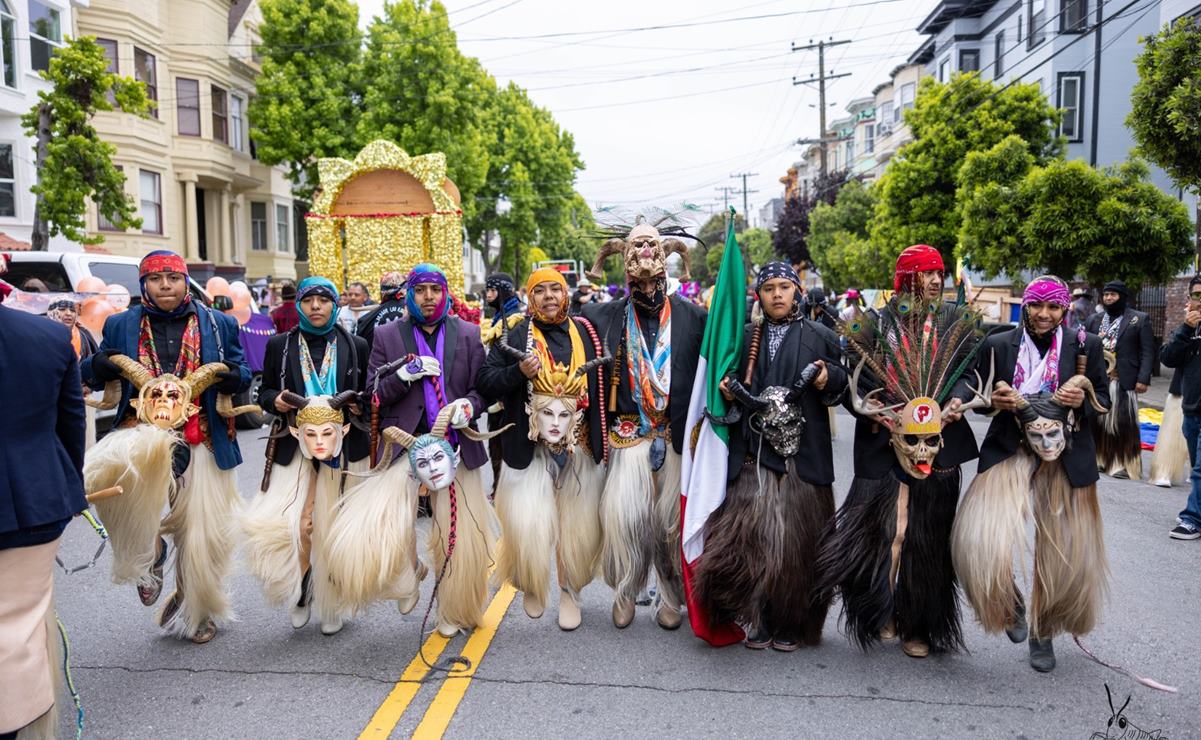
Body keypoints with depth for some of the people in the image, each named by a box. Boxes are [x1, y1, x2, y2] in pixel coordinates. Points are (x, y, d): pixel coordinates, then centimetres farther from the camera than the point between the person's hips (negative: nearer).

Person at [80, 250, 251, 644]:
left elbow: (242, 374, 12)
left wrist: (234, 375, -12)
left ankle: (194, 610, 34)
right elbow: (91, 376, 13)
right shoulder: (121, 325, 9)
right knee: (110, 467, -35)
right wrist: (99, 366, -10)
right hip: (141, 434, 0)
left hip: (202, 442, 1)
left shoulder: (219, 324, 7)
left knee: (201, 531, 5)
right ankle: (148, 549, -4)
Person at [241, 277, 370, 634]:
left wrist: (357, 404, -9)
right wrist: (276, 400, -10)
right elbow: (264, 394, 12)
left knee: (335, 530, 4)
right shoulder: (279, 345, 7)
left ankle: (332, 605, 22)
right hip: (294, 448, 0)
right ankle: (301, 592, 18)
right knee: (293, 524, -11)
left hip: (343, 449, 0)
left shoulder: (356, 346, 6)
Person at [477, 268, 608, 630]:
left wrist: (602, 437, 5)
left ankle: (570, 593, 26)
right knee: (528, 526, -1)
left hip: (580, 449, 3)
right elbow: (485, 382, -4)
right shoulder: (514, 336, -1)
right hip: (530, 448, -2)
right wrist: (519, 372, -20)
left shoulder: (586, 333, 7)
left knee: (577, 525, 8)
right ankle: (531, 587, 26)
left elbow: (602, 383, 14)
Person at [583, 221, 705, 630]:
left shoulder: (690, 316, 3)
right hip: (629, 434, 0)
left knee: (671, 516, 5)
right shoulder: (609, 315, 6)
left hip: (676, 435, 0)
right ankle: (625, 593, 15)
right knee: (622, 513, -6)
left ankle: (670, 597, 23)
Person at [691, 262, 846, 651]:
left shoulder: (821, 337, 8)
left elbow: (841, 387, 6)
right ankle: (758, 619, 10)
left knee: (796, 536, 1)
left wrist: (828, 379, -14)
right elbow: (734, 389, 19)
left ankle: (789, 622, 16)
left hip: (801, 456, -1)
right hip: (754, 454, 1)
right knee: (751, 533, -5)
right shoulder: (745, 338, 13)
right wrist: (728, 391, -3)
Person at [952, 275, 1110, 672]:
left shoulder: (1085, 345, 1)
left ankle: (1043, 632, 33)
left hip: (1066, 459, 1)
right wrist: (994, 401, -13)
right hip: (1009, 453, -1)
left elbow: (1103, 400, 8)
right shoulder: (998, 345, 1)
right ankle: (1012, 605, 18)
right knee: (984, 543, -15)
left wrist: (1082, 400, -14)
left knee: (1064, 555, 8)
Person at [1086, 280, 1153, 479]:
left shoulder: (1140, 319, 1)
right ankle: (1099, 459, 18)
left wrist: (1143, 378, -12)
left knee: (1123, 422, -2)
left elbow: (1147, 351, -3)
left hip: (1124, 381, -4)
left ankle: (1123, 464, 2)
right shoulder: (1095, 320, 12)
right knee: (1097, 420, 8)